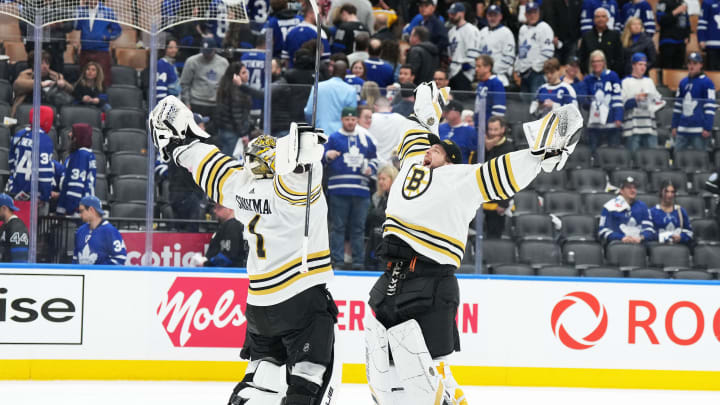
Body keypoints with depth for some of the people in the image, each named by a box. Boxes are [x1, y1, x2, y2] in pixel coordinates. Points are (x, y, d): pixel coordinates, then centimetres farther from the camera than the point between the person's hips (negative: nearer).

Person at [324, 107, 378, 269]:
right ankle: (337, 260, -2)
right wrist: (327, 156, -18)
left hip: (361, 190, 3)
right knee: (338, 226, -4)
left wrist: (370, 168, 5)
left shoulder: (365, 139, 17)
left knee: (359, 227, 5)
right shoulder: (333, 138, 7)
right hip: (339, 190, -3)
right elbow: (321, 158, 4)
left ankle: (358, 260, 8)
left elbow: (374, 159, 26)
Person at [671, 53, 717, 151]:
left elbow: (710, 107, -8)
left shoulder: (706, 83, -3)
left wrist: (707, 128, -14)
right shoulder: (683, 83, 15)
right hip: (682, 130, 6)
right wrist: (674, 126, 15)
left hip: (699, 131, -6)